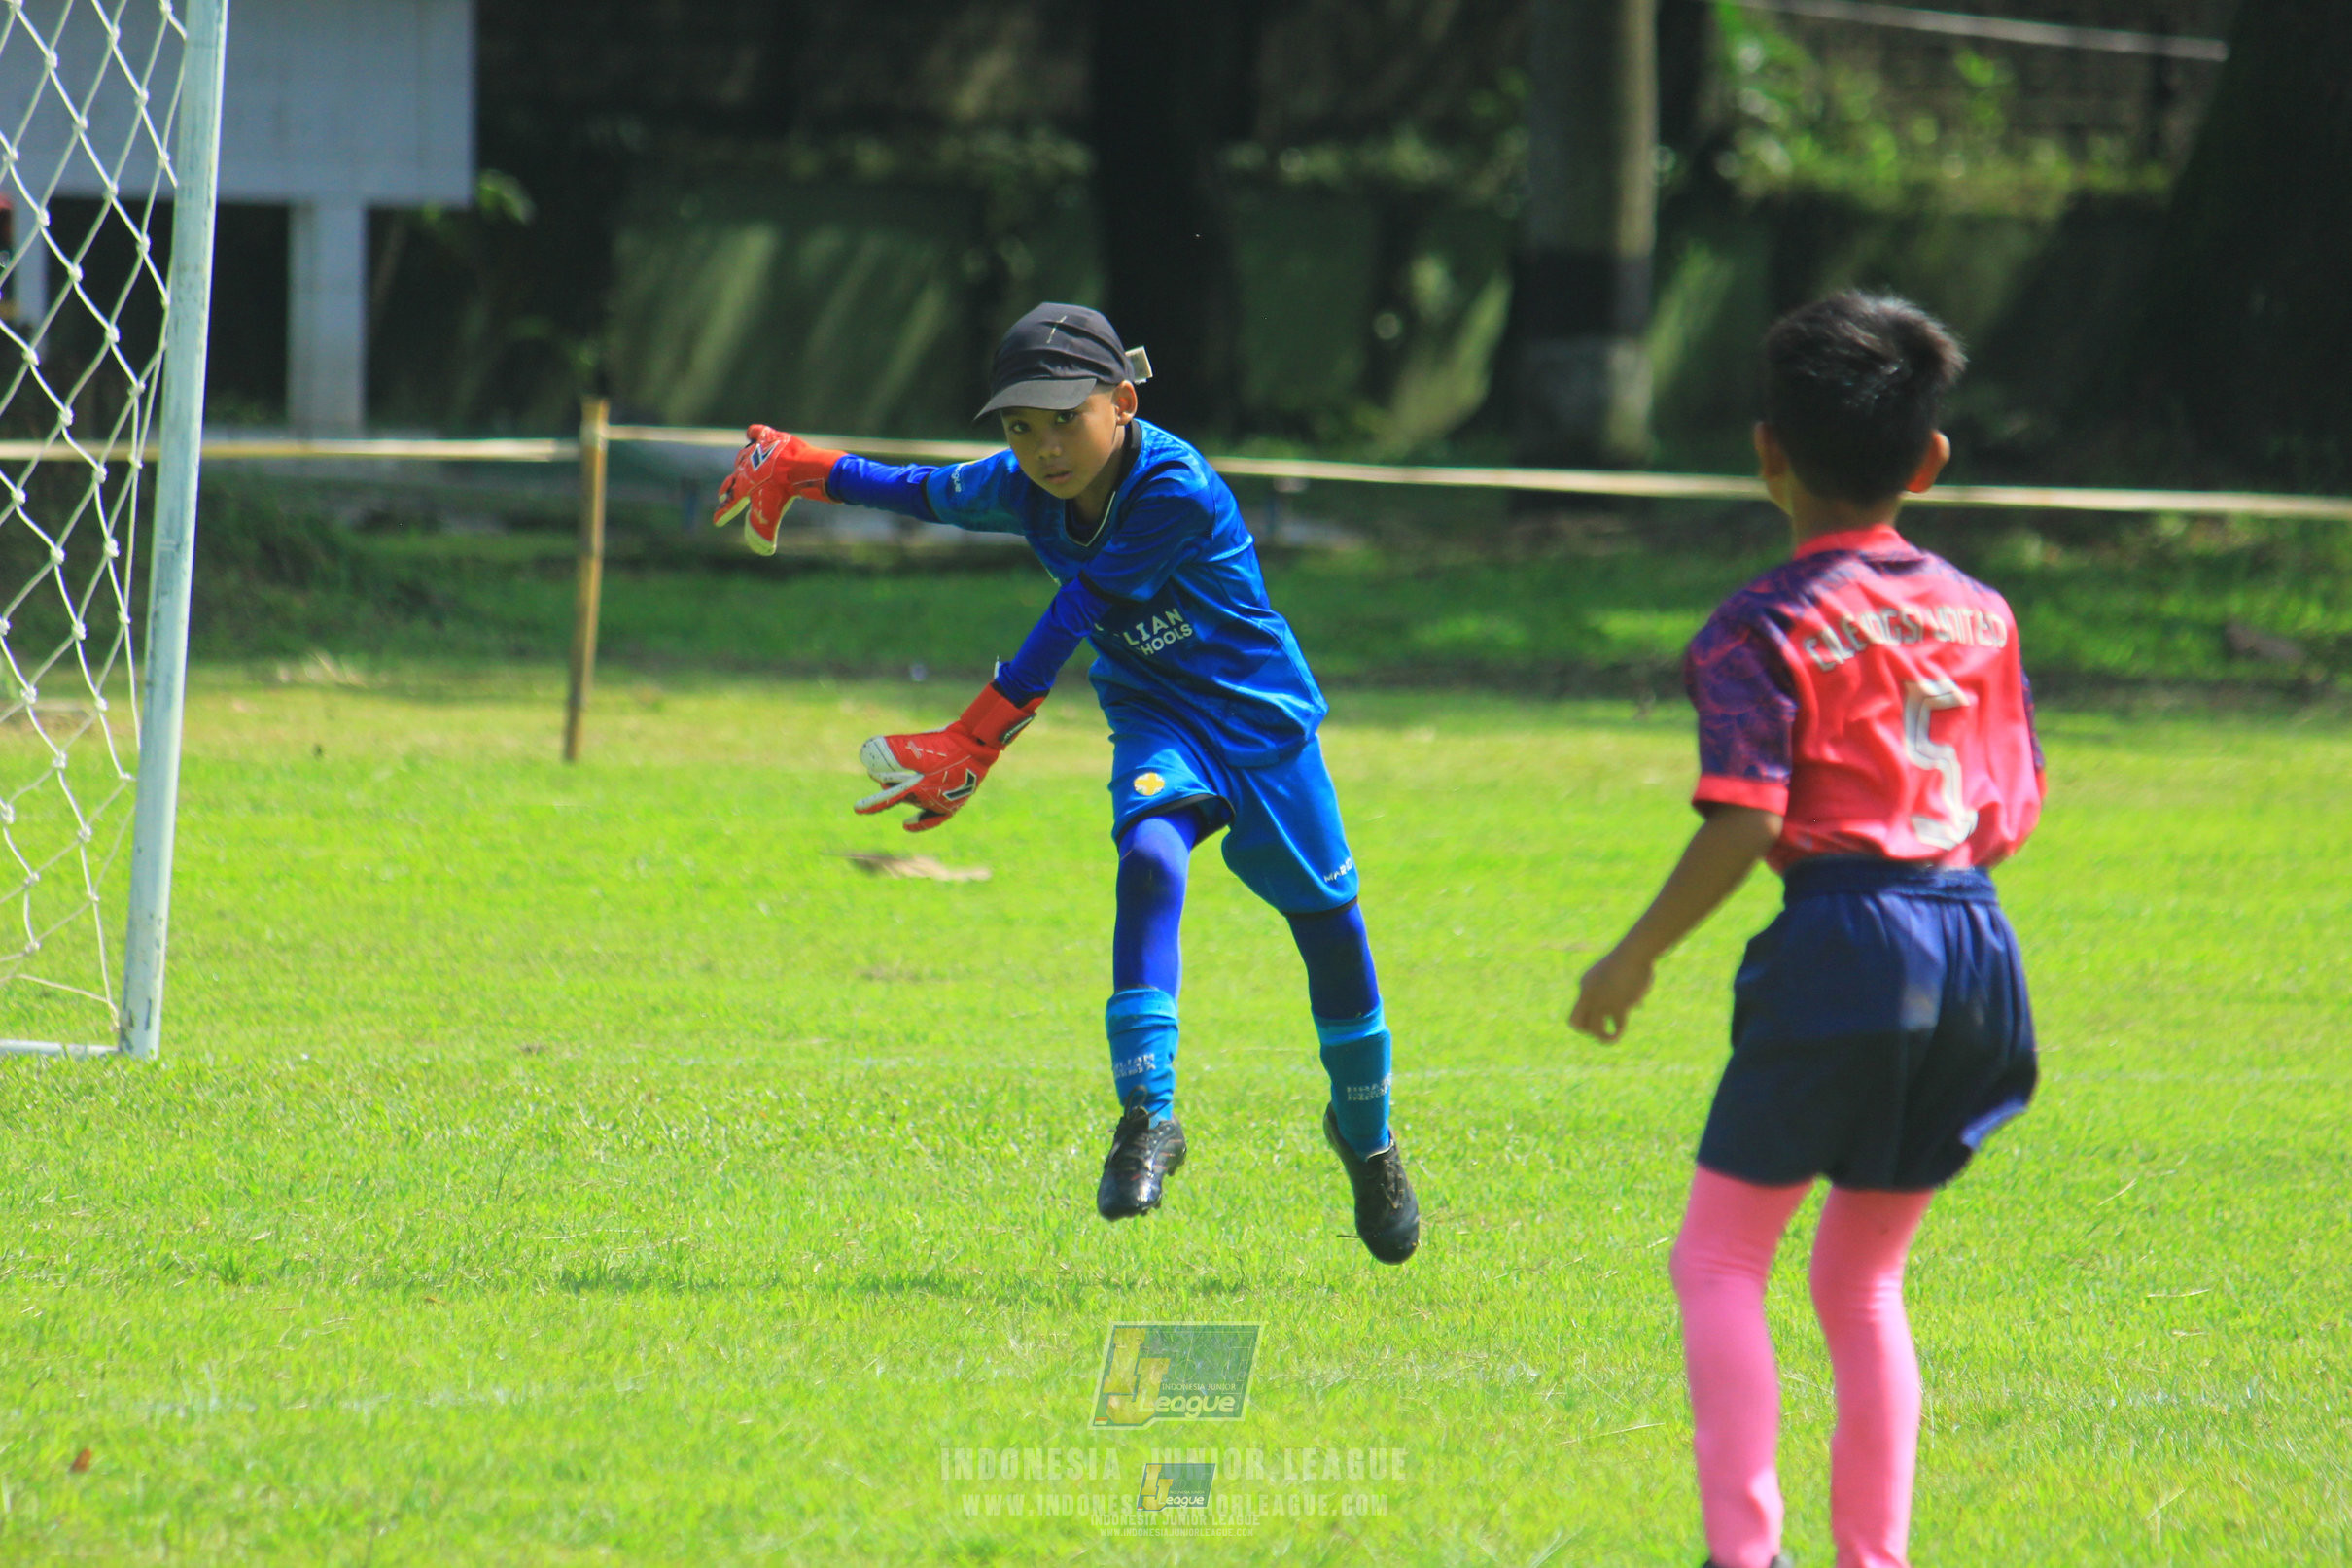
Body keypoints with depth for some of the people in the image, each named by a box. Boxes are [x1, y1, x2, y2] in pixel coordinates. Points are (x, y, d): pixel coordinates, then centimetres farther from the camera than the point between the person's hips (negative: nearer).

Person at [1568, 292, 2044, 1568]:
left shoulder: (1763, 629, -7)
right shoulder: (1979, 615, 10)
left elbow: (1740, 826, -15)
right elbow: (2009, 820, 11)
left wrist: (1633, 959, -4)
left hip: (1840, 938, -6)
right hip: (1976, 942, 6)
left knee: (1720, 1254, 4)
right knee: (1861, 1279, 17)